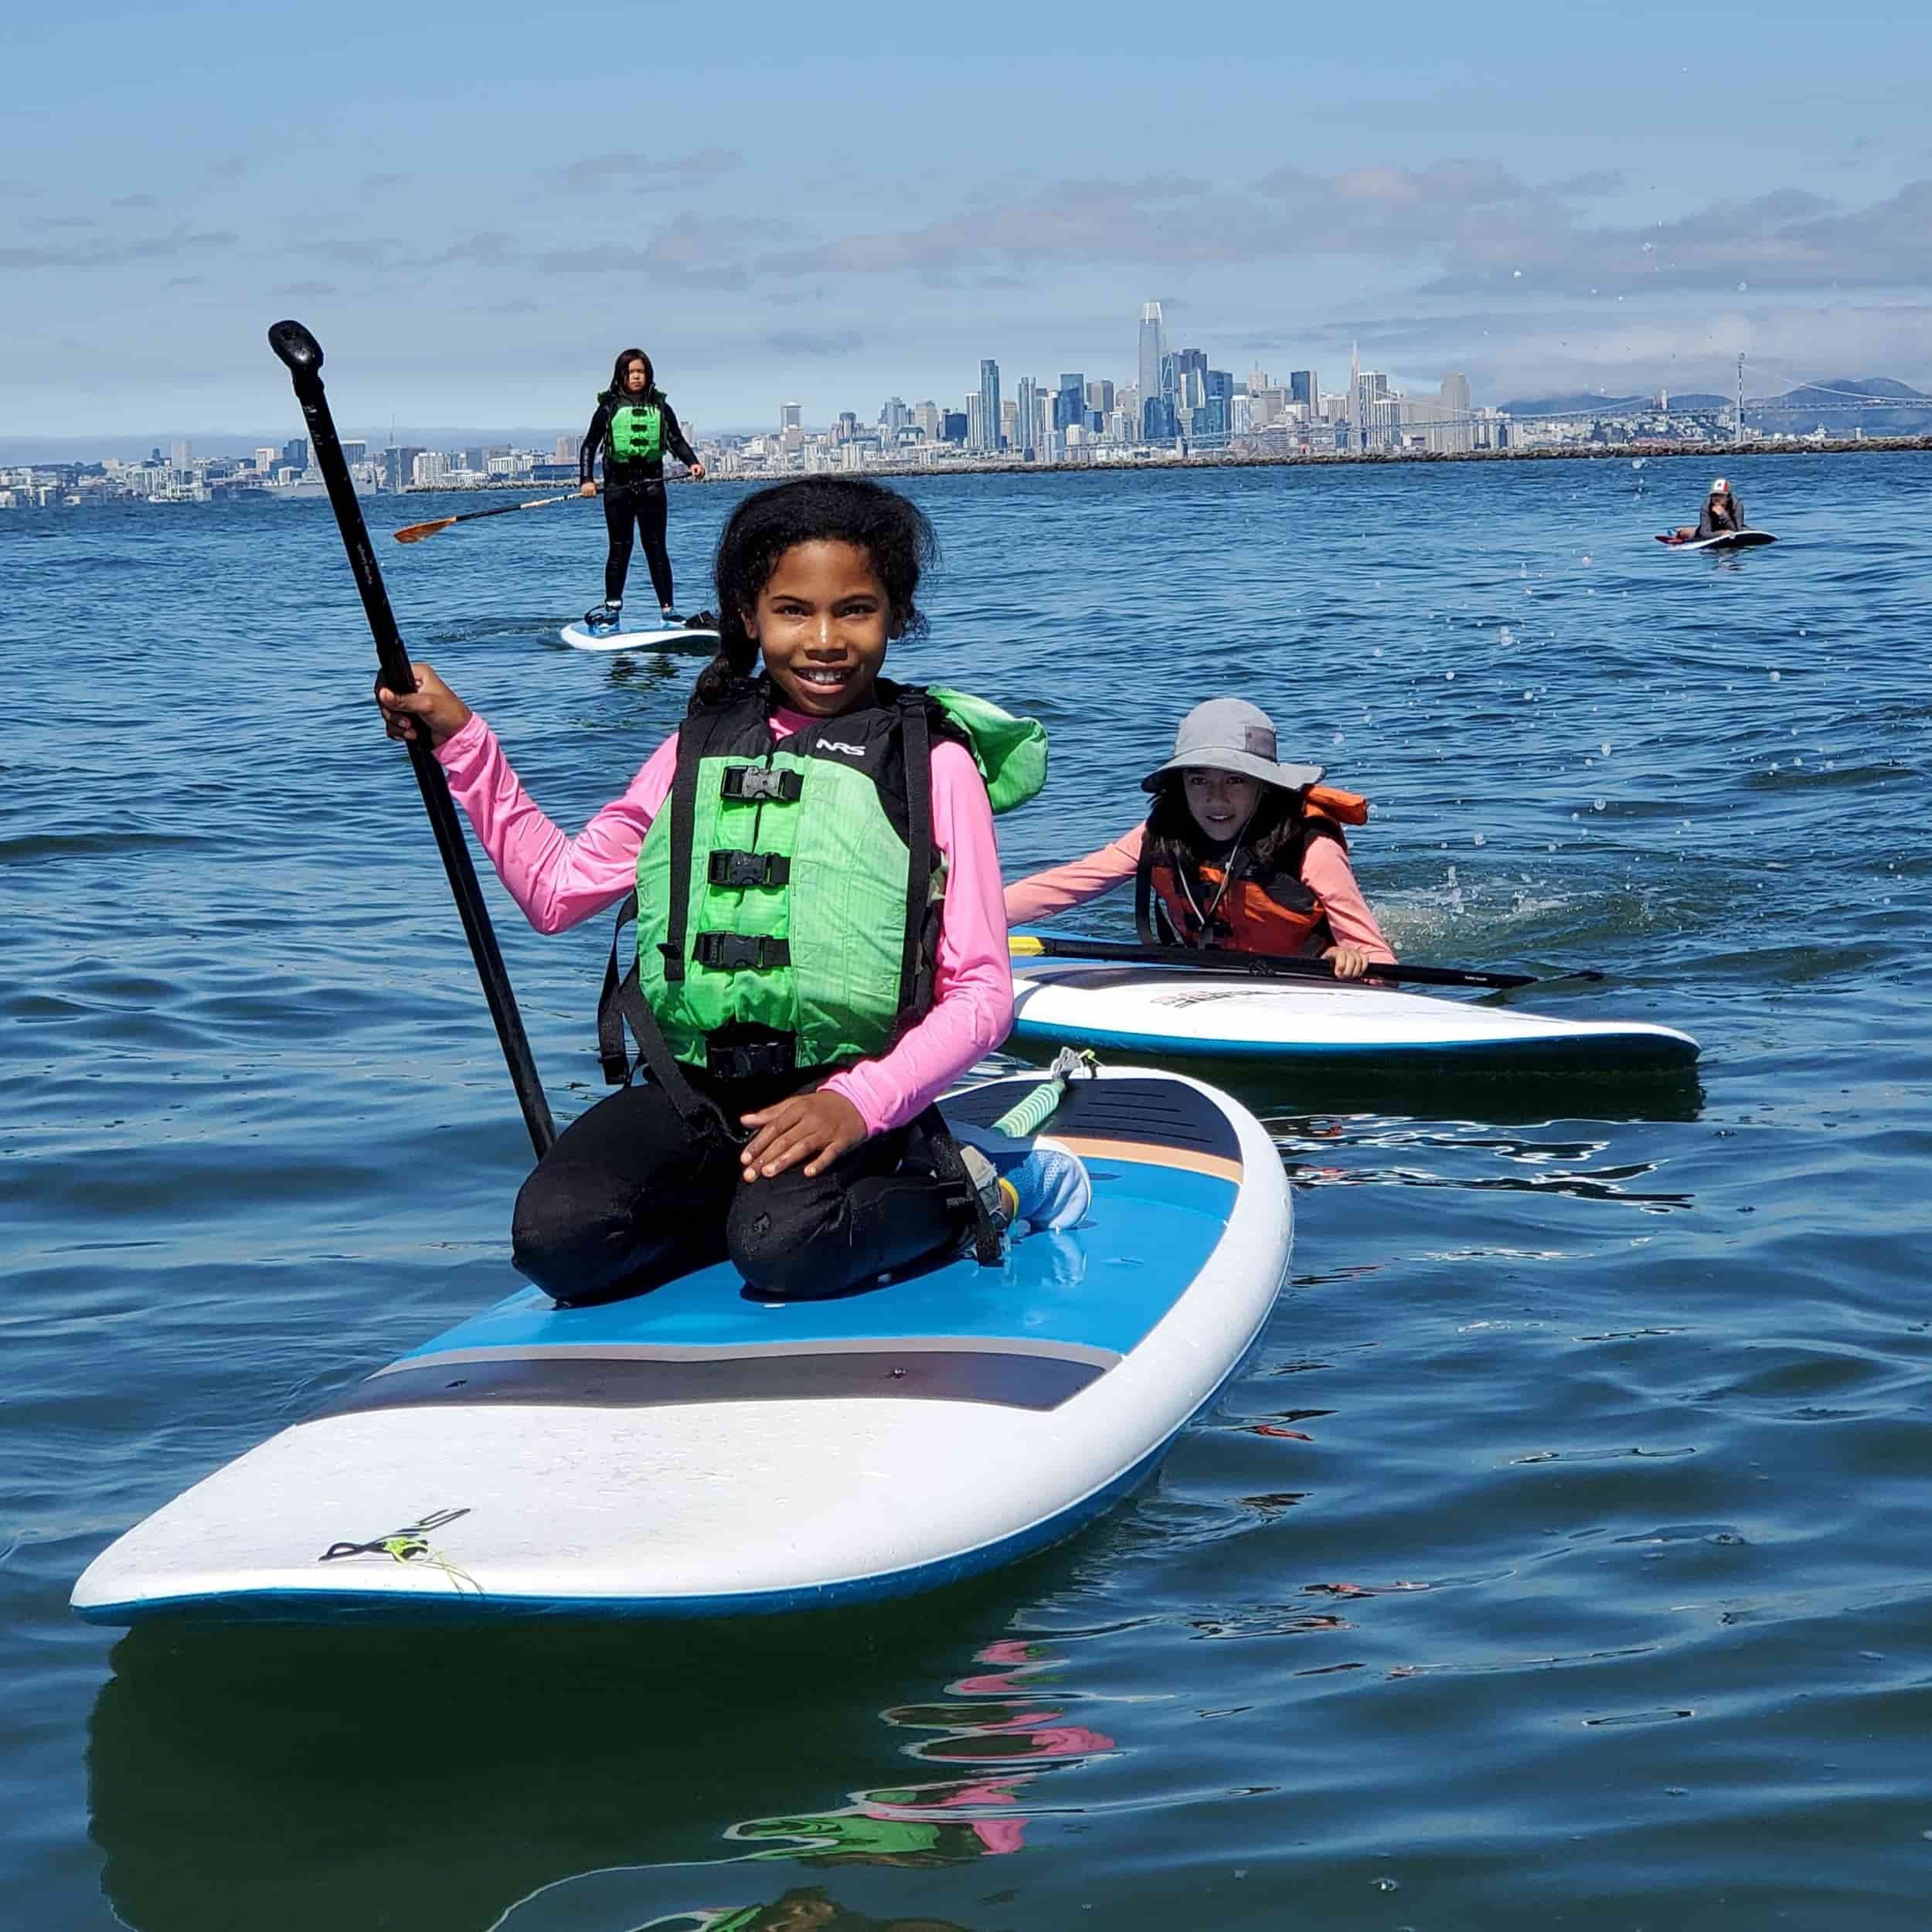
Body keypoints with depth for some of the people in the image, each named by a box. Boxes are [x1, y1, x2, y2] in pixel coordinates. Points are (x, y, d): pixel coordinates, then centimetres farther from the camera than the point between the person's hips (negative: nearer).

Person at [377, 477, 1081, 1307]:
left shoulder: (934, 764, 0)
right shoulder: (700, 749, 12)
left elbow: (982, 992, -3)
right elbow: (556, 889, 16)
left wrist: (860, 1103, -19)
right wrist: (461, 740, 8)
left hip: (841, 1092, -4)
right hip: (692, 1091, 4)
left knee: (784, 1252, -33)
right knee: (555, 1238, -22)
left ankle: (965, 1196, -4)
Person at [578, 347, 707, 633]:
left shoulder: (660, 407, 7)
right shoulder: (609, 408, 2)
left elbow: (677, 441, 9)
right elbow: (589, 446, 3)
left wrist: (692, 462, -9)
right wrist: (586, 480, -8)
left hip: (651, 483, 1)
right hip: (617, 483, -1)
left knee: (656, 547, 1)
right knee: (620, 548, 2)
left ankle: (668, 609, 0)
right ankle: (611, 607, 10)